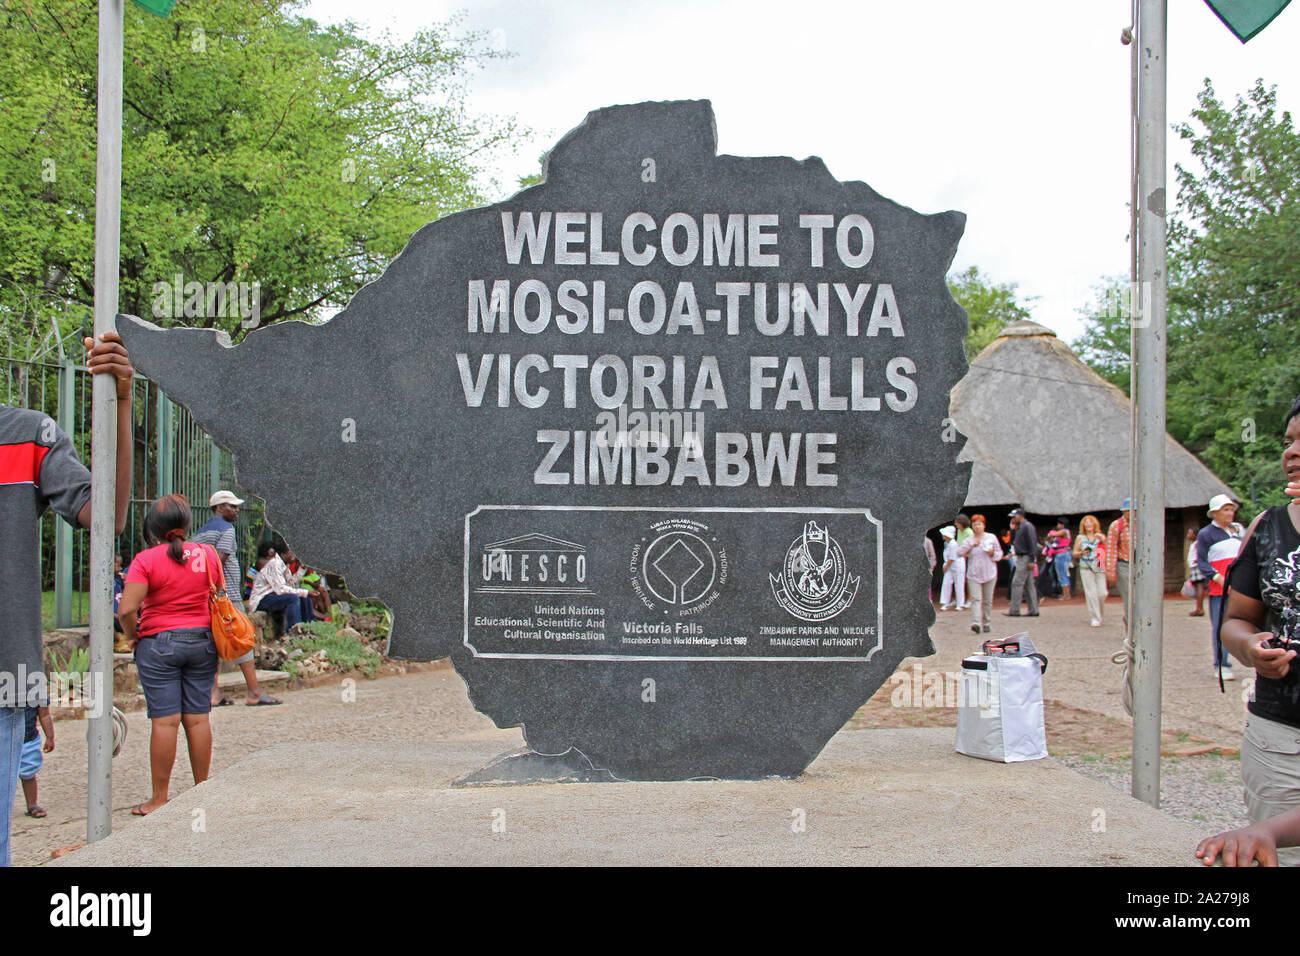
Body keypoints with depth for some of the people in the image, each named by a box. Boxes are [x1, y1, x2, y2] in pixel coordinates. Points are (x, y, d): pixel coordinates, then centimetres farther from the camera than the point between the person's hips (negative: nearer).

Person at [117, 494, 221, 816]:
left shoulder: (147, 560, -11)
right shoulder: (208, 554, 1)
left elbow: (127, 609, -16)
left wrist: (133, 636, 0)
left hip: (159, 645, -3)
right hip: (203, 641, 4)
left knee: (165, 721, -2)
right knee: (198, 718, 8)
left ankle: (160, 798, 4)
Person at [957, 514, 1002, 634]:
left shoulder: (992, 538, 7)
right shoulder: (969, 540, 8)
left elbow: (999, 554, 11)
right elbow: (959, 552, -5)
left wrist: (992, 553, -10)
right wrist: (971, 544, -10)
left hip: (989, 574, 1)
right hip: (973, 574, -1)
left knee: (988, 600, 5)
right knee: (976, 599, -13)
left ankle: (986, 623, 16)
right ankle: (976, 623, -23)